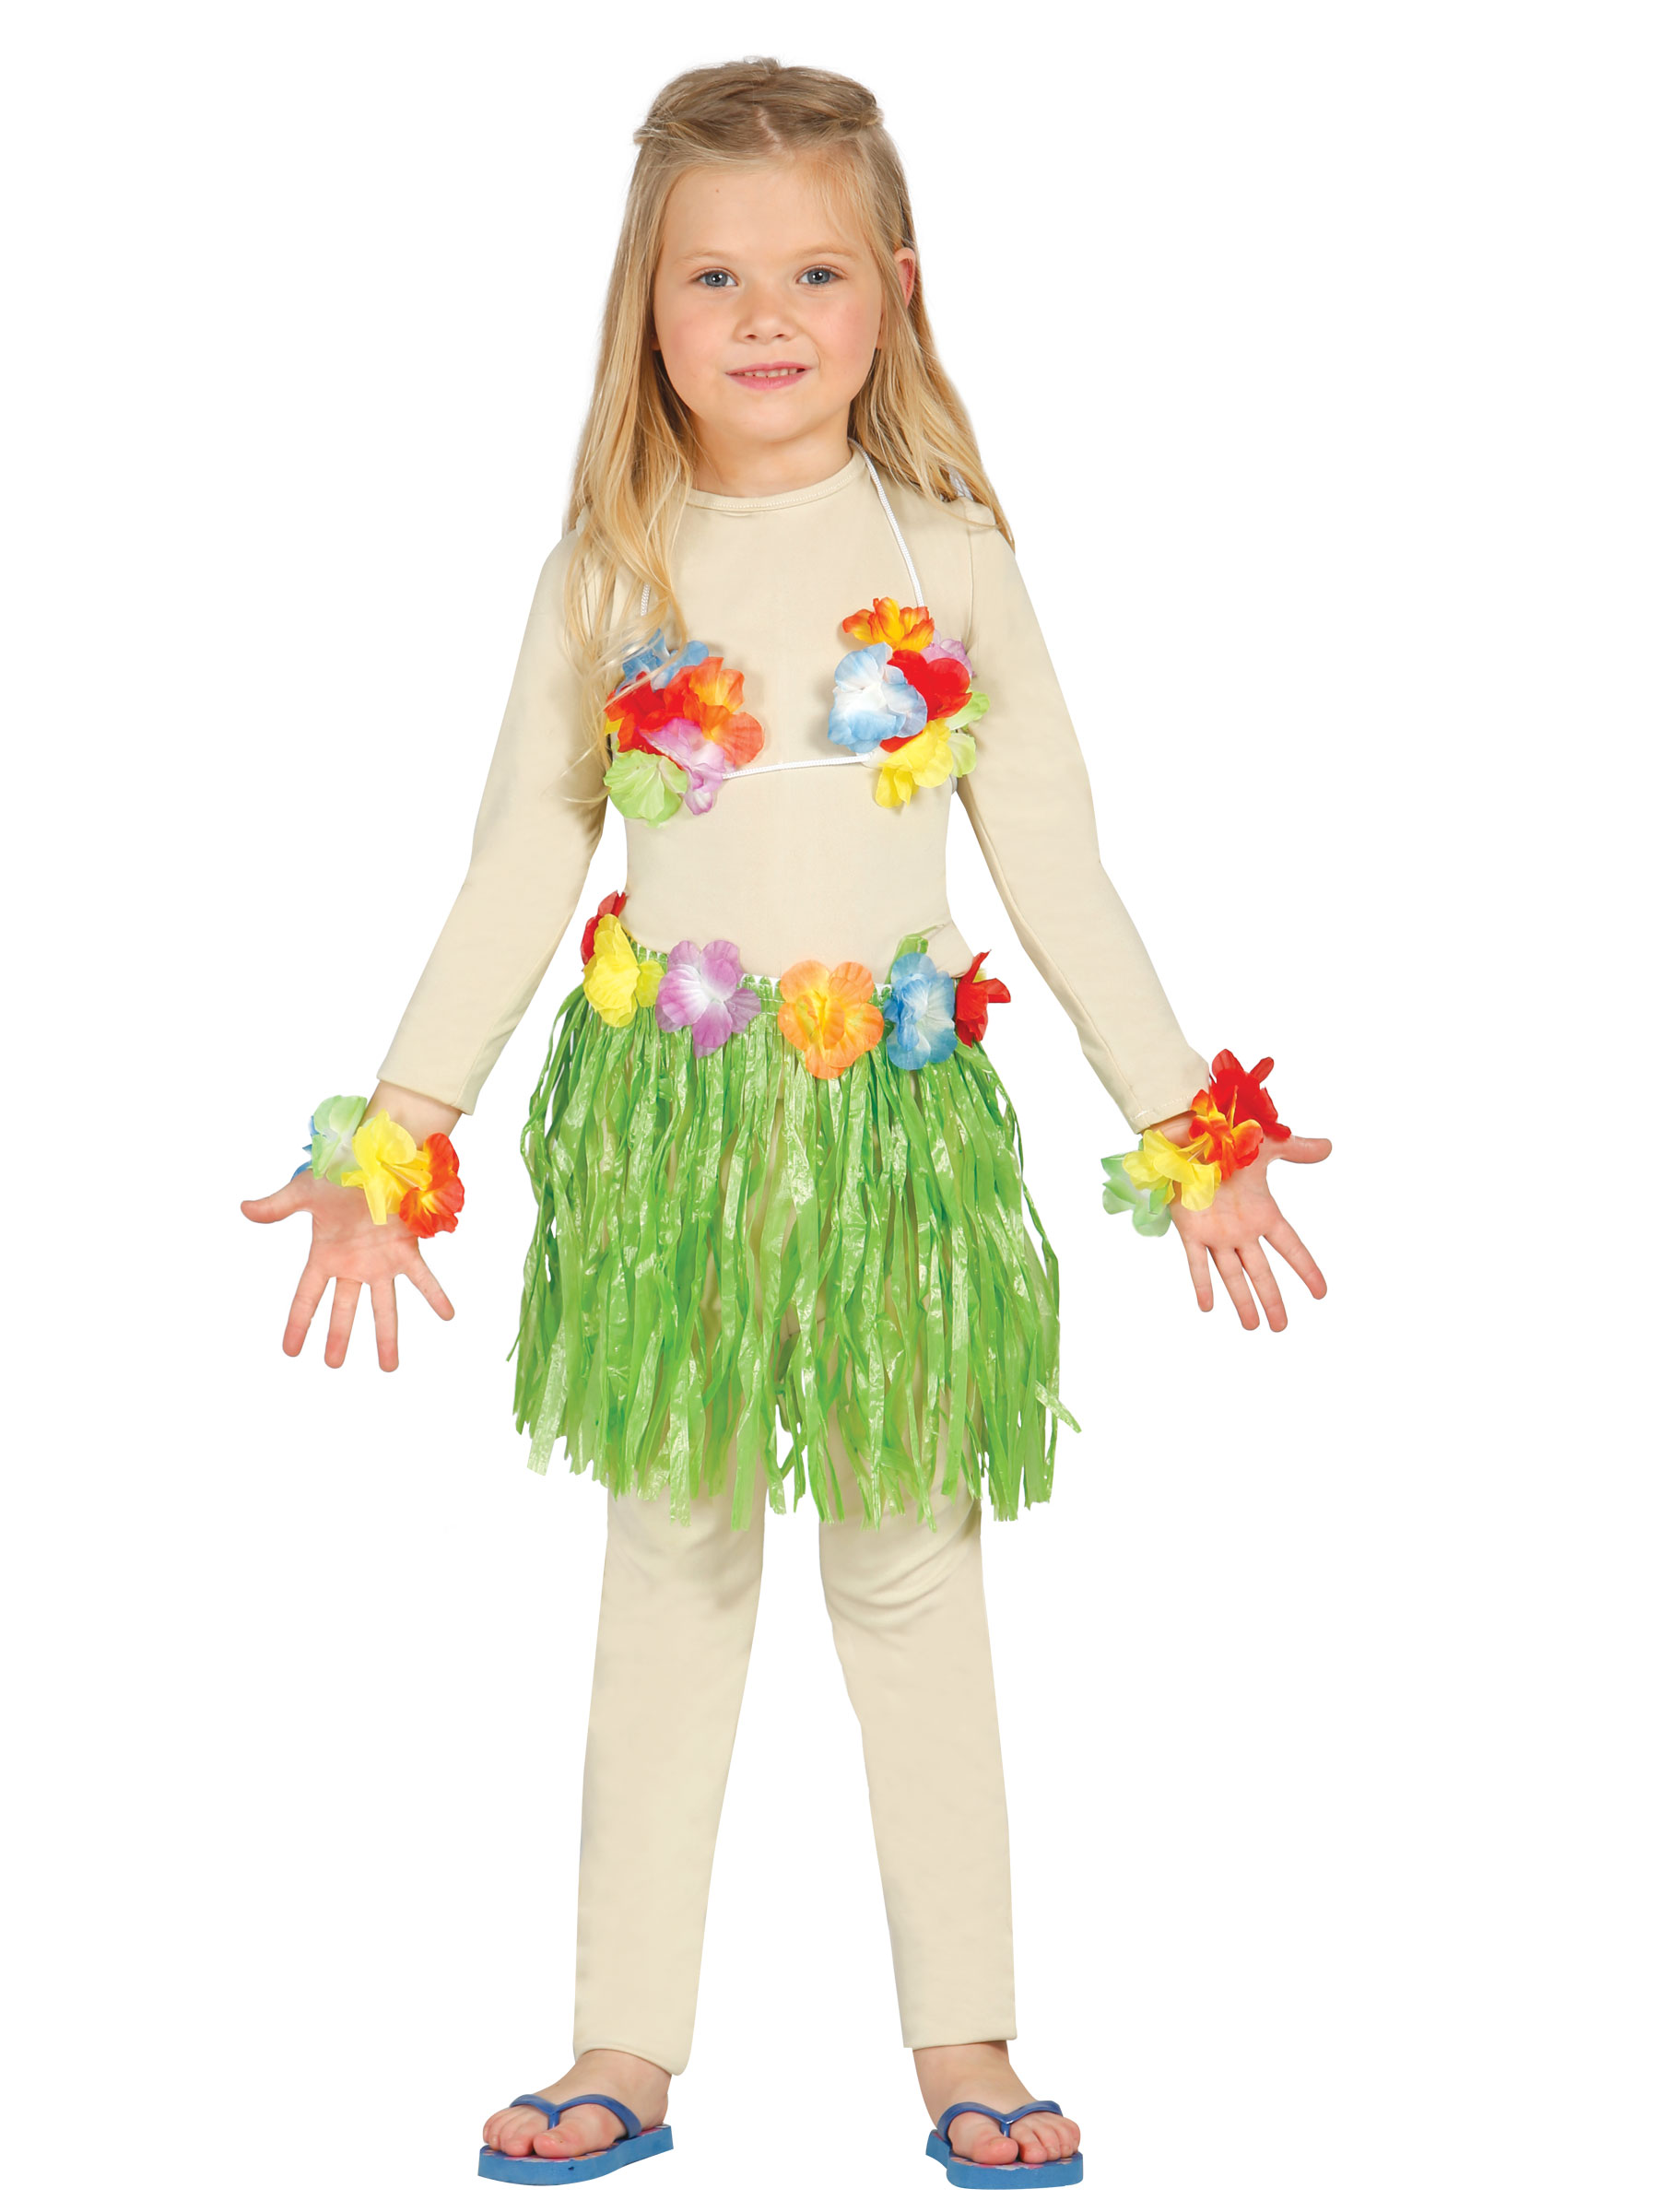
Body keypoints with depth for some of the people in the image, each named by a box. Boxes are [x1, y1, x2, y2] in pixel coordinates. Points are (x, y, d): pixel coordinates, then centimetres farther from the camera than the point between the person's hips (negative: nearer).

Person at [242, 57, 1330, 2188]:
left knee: (912, 1571, 6)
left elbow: (1058, 870, 6)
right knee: (671, 1569, 8)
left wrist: (1185, 1127, 5)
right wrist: (390, 1146, 2)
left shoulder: (948, 560, 1)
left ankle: (963, 2039, 19)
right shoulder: (606, 571, 2)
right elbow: (515, 874, 5)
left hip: (897, 1118, 0)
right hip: (664, 1122, 1)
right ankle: (629, 2043, 18)